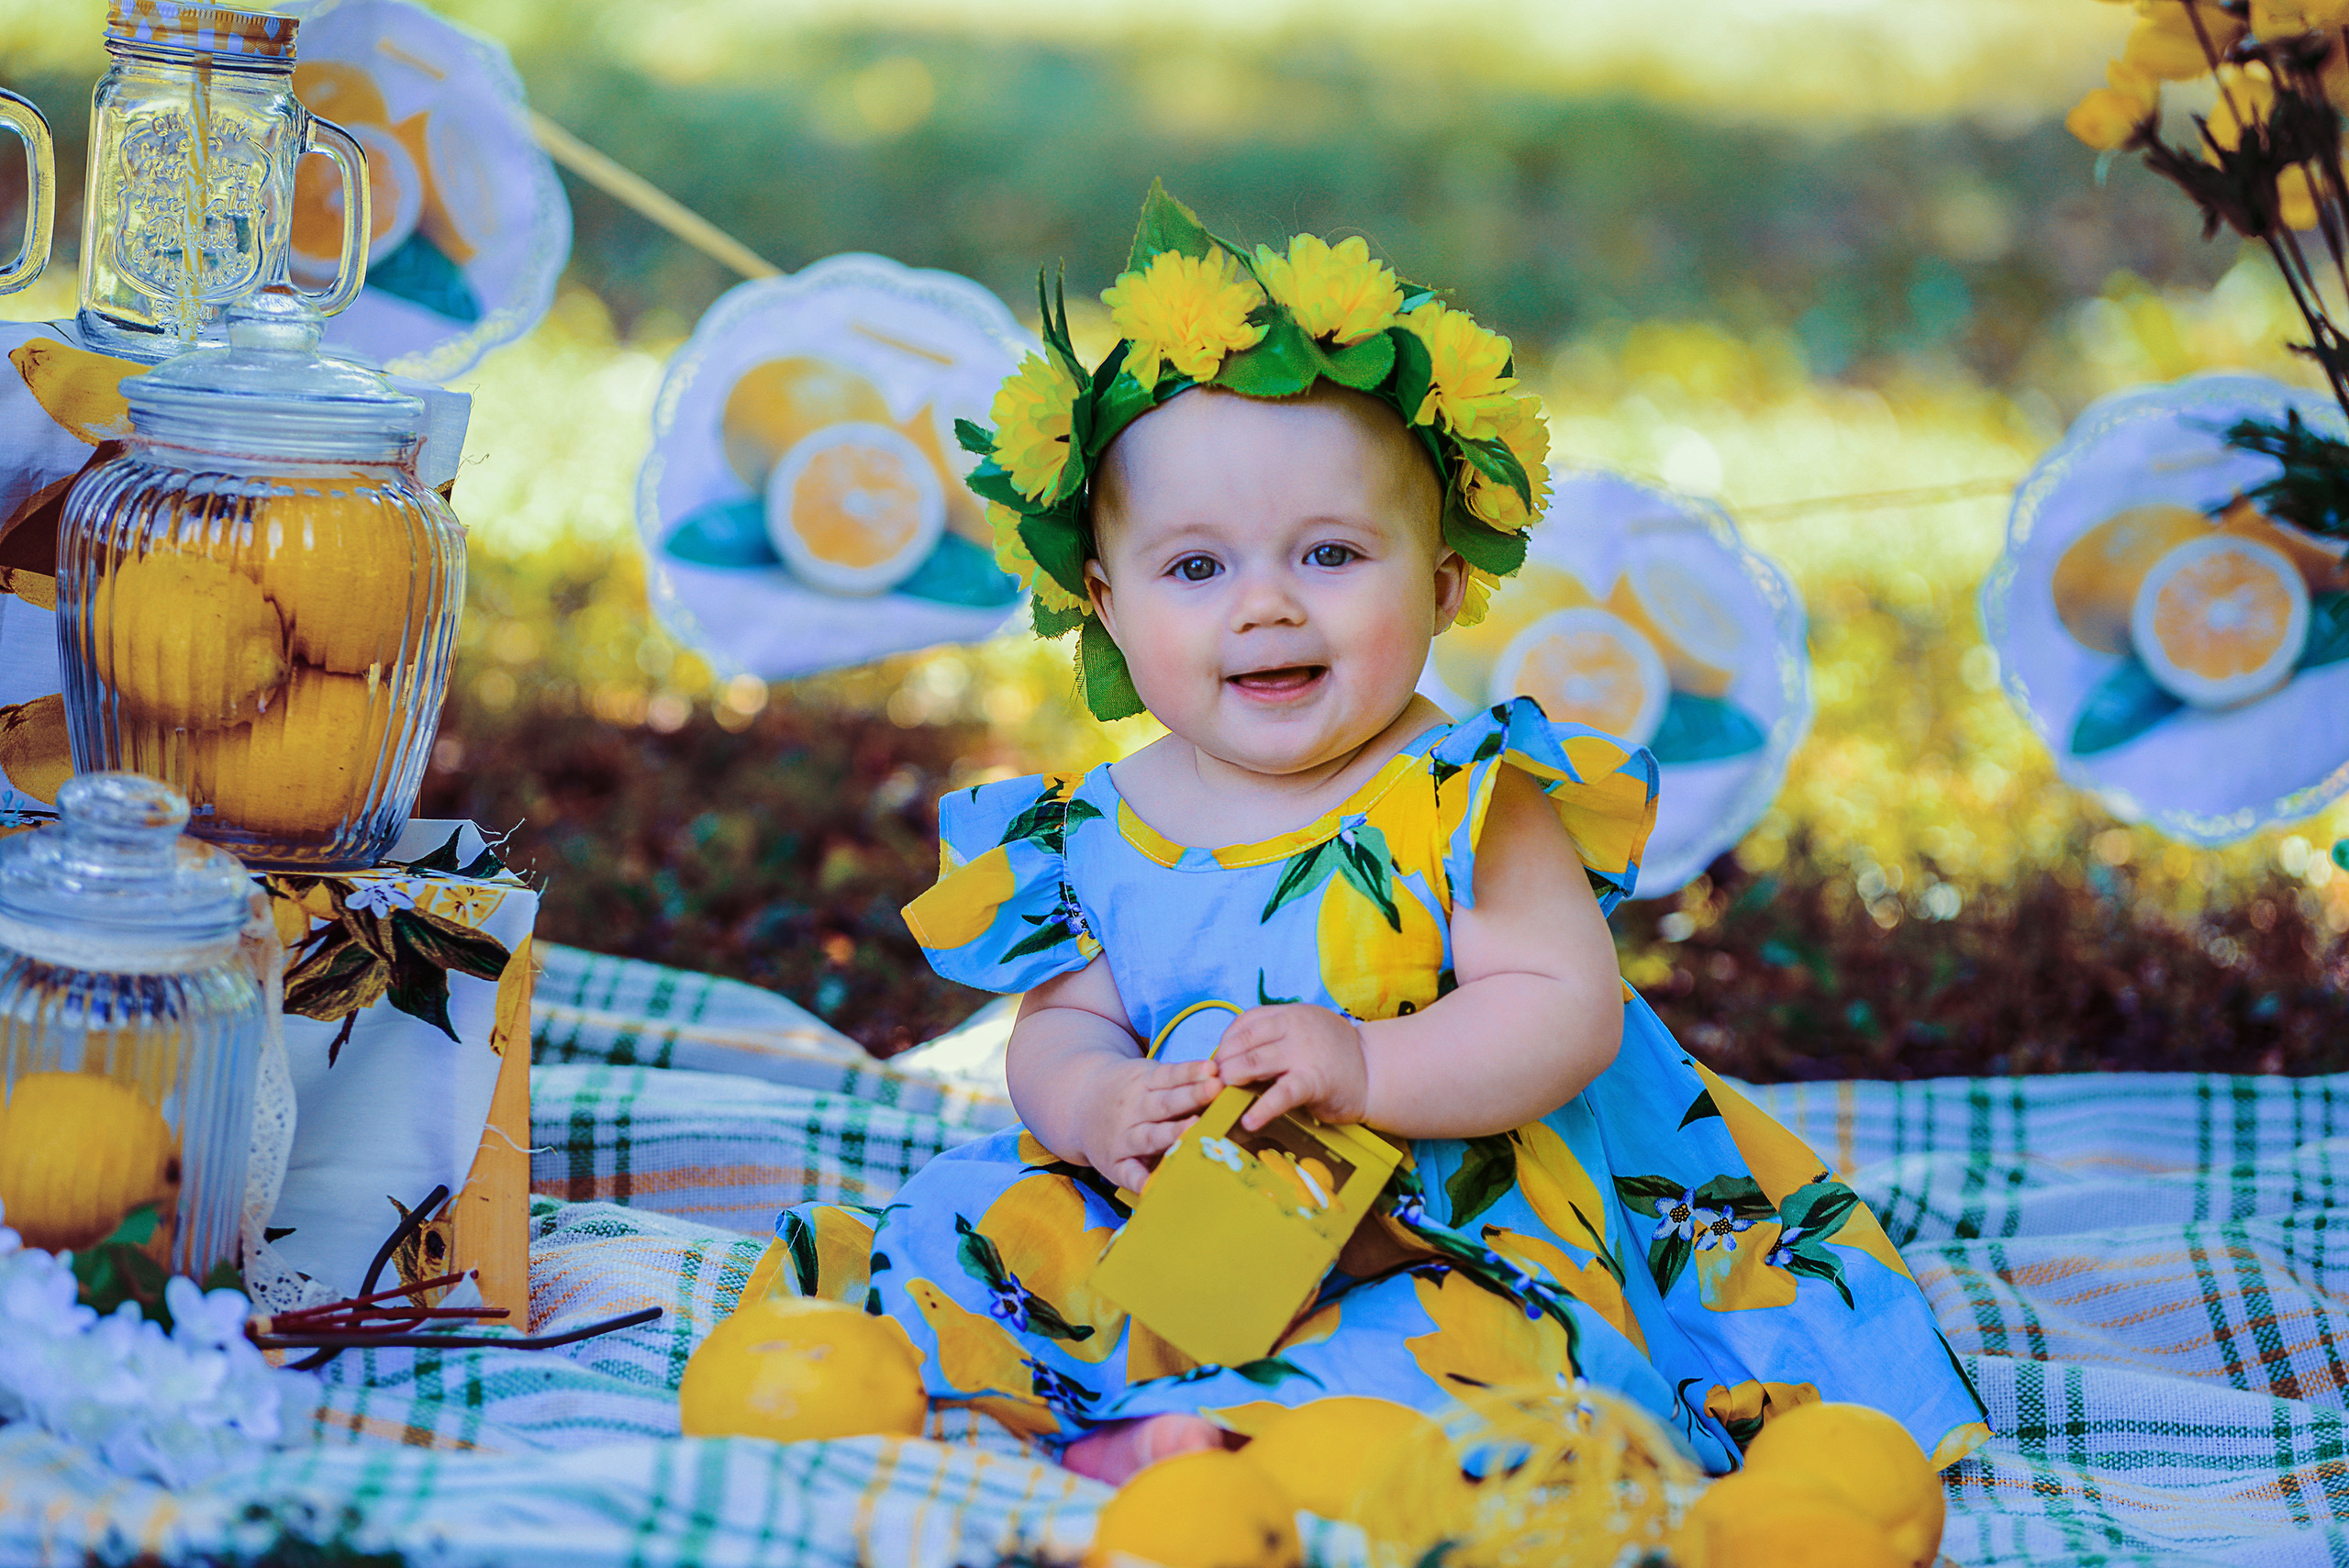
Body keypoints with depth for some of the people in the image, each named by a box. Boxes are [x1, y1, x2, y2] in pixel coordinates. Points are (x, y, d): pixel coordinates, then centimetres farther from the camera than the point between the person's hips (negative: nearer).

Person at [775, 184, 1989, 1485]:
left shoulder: (1469, 805, -10)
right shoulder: (1096, 831, 3)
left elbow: (1565, 1011, -17)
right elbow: (1060, 1025, 6)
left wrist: (1366, 1067, -32)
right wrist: (1099, 1107, -19)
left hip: (1452, 1242, -5)